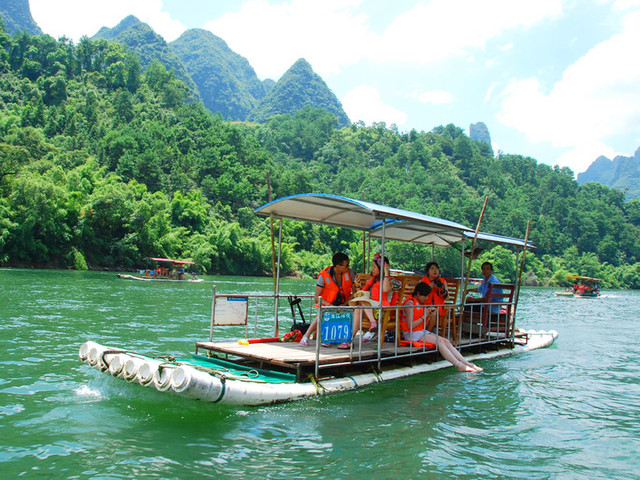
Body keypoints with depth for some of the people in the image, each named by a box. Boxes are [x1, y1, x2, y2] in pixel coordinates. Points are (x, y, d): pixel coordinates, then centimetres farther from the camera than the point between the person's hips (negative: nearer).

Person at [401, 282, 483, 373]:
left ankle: (468, 363, -17)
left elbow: (425, 326, 15)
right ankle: (460, 366, -27)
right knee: (439, 341, -24)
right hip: (412, 334, -8)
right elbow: (410, 326, -19)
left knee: (446, 341, -11)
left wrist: (430, 315, -1)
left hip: (423, 331, 9)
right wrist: (424, 316, -14)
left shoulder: (422, 304, 18)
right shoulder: (410, 304, -10)